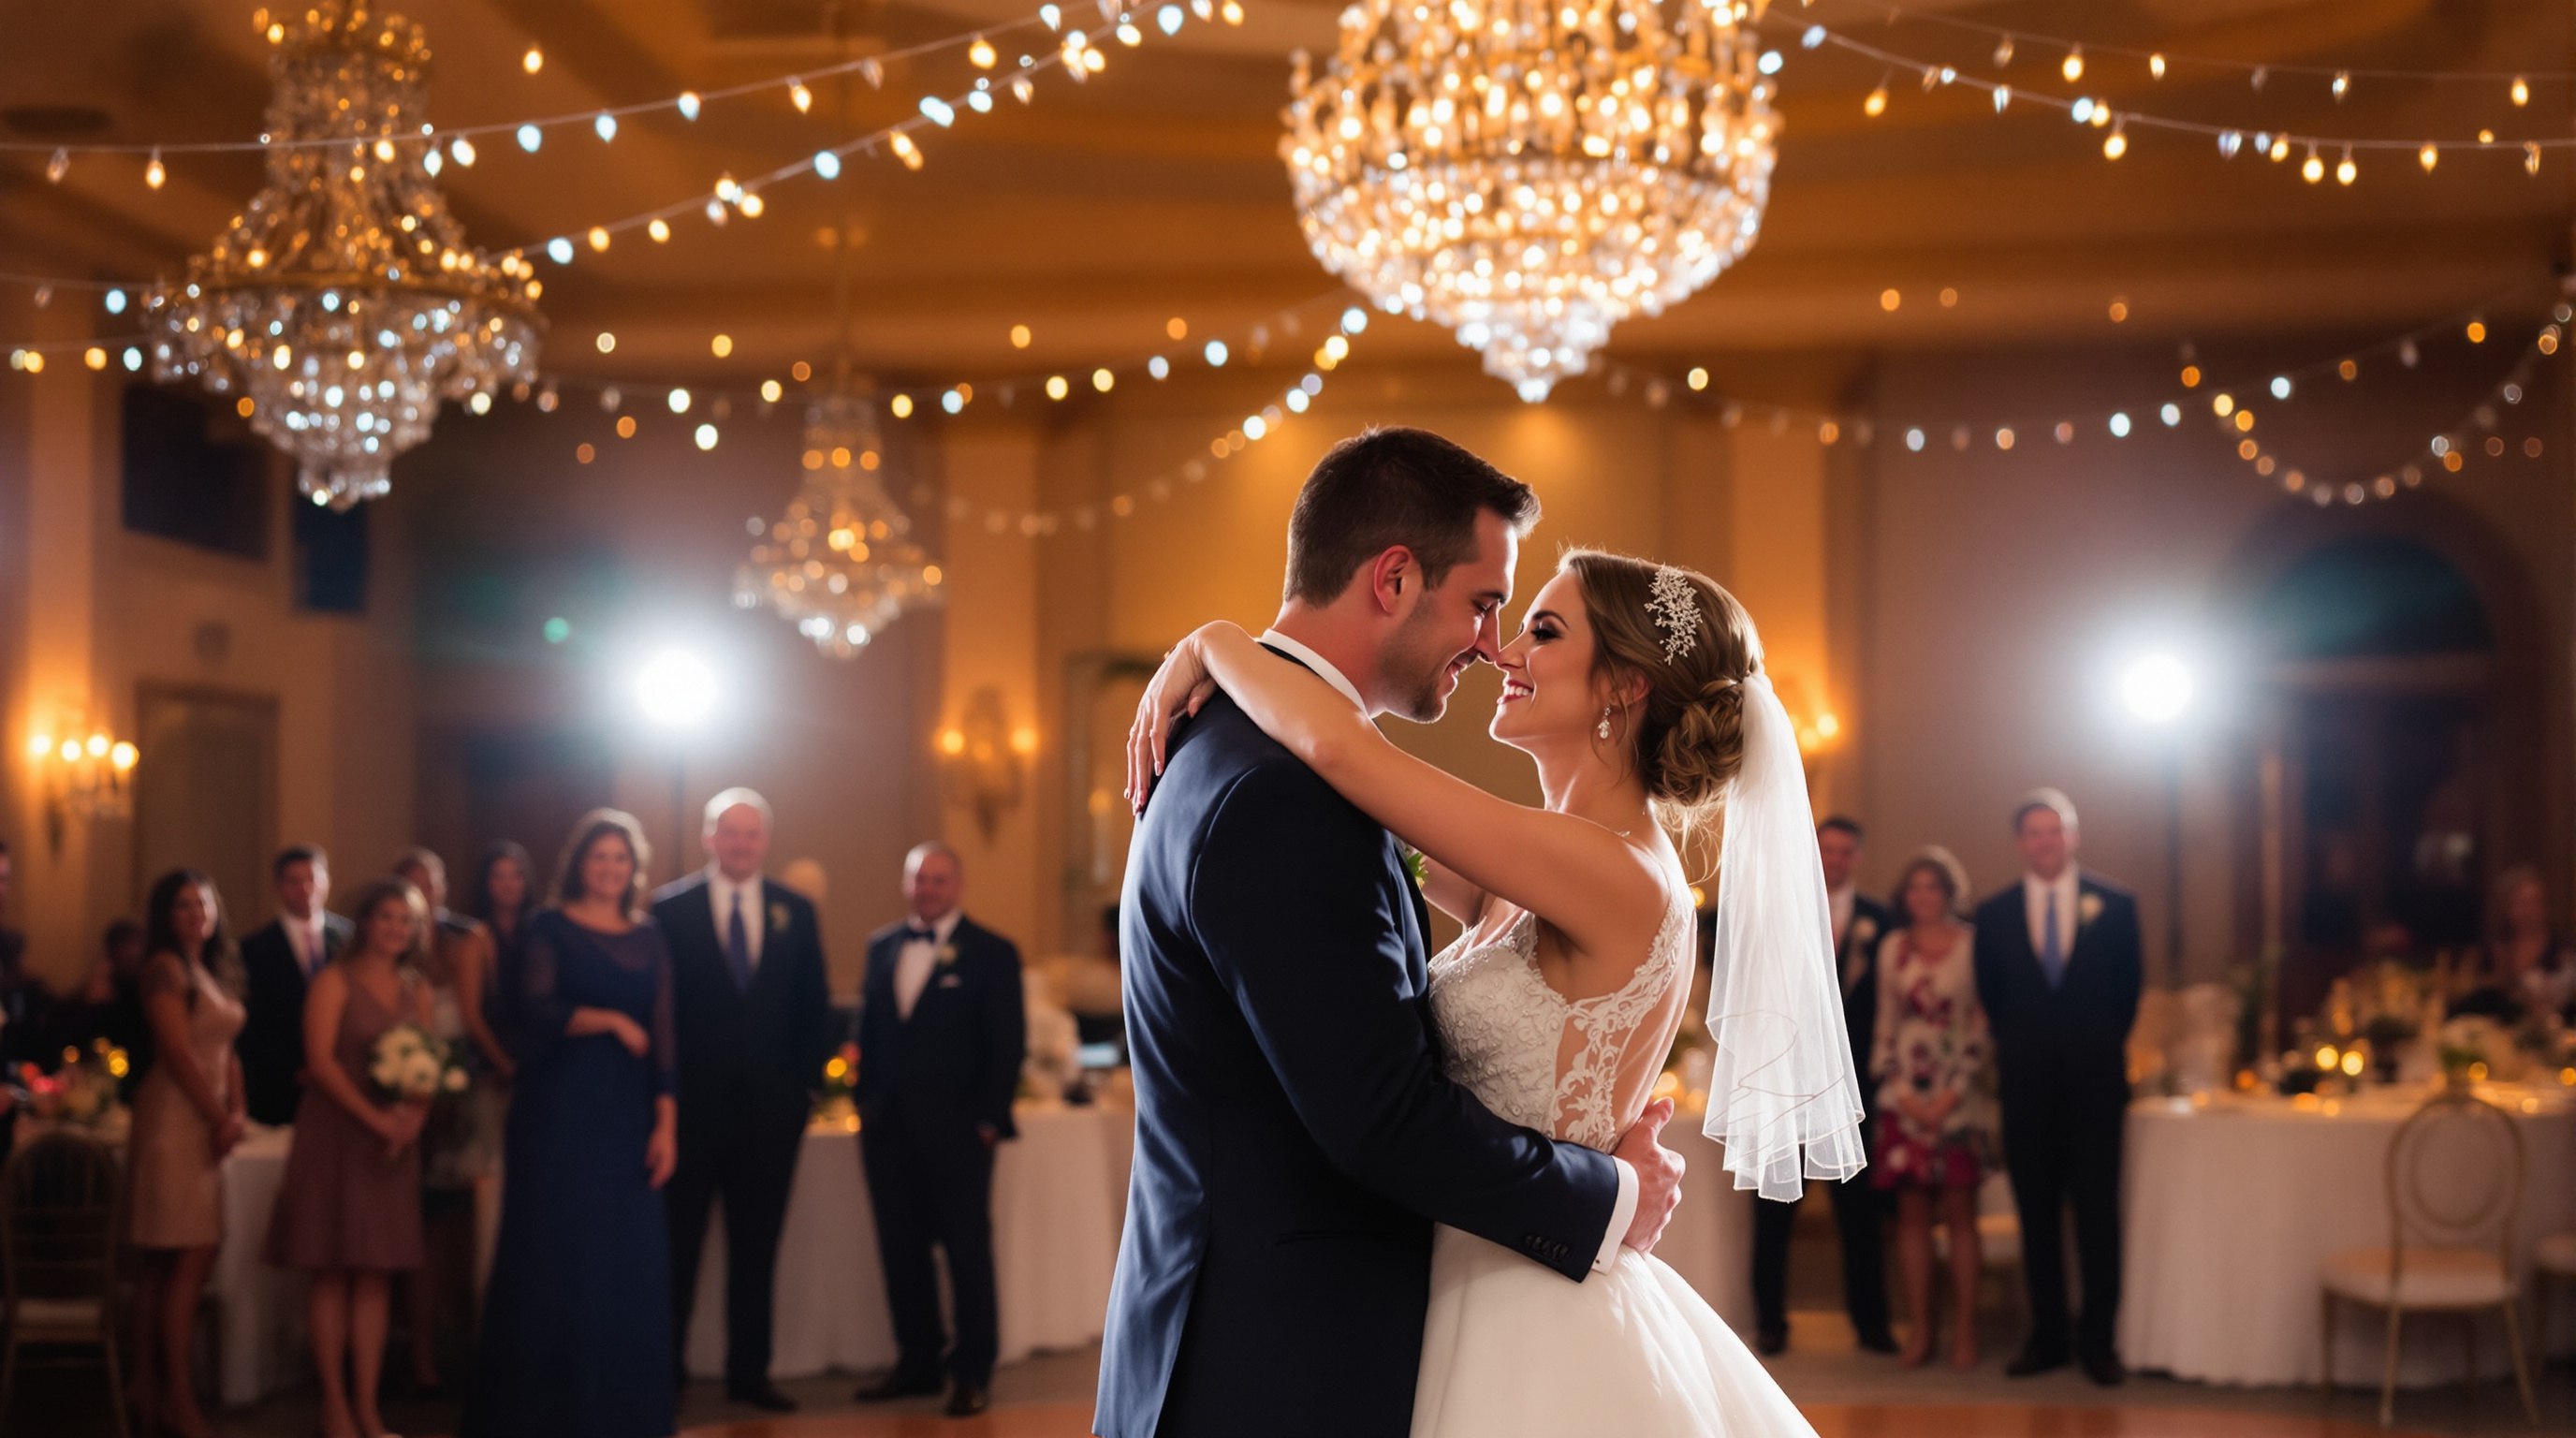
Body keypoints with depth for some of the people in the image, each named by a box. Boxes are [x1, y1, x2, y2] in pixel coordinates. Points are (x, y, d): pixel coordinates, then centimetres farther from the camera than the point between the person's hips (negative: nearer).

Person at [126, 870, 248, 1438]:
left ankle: (146, 1389, 14)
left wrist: (236, 1112, 2)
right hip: (174, 1120, -8)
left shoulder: (215, 972, 19)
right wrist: (218, 1118, -10)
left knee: (164, 1263, 10)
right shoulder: (166, 967, -8)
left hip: (205, 1125, 8)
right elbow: (178, 1051, -14)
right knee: (194, 1256, -10)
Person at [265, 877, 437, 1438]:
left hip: (395, 1142, 4)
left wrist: (415, 1114, -11)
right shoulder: (334, 980, -2)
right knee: (331, 1272, -2)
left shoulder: (417, 990, 13)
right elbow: (320, 1060, -11)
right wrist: (375, 1118, -18)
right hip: (335, 1134, -4)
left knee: (374, 1275, 4)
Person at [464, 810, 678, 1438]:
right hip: (561, 1113, -4)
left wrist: (667, 1125, 1)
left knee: (630, 1262, 3)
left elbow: (662, 1036, 8)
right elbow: (537, 1008, -14)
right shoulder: (550, 928, 1)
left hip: (628, 1118, 4)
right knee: (553, 1259, -1)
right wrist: (611, 1021, -20)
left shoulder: (649, 938, 11)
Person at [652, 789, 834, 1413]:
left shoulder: (795, 911, 6)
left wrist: (808, 1079, 1)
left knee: (757, 1243, 8)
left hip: (772, 1104, 3)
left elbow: (814, 1005, 8)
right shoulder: (670, 909, -2)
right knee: (676, 1240, 4)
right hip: (693, 1100, -3)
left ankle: (749, 1371, 16)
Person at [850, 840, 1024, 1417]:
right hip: (889, 1126, 5)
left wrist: (989, 1119, -9)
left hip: (957, 1127, -5)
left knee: (967, 1250, 2)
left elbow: (1008, 1044, -4)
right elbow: (869, 1030, 15)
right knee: (900, 1248, 7)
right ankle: (917, 1361, 18)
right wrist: (865, 1100, 7)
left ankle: (972, 1372, 10)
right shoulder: (882, 947, 12)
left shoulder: (992, 953, -2)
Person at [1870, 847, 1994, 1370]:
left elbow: (1982, 1025, -3)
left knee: (1959, 1210, -2)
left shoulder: (1973, 945, 0)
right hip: (1905, 1095, 3)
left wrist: (1952, 1094, -9)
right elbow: (1885, 1022, 9)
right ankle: (1919, 1327, 6)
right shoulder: (1892, 948, 9)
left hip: (1959, 1095, -3)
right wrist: (1901, 1089, -2)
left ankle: (1965, 1328, 2)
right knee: (1911, 1210, 2)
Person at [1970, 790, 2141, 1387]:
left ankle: (2099, 1342, 6)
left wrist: (2102, 1050, 9)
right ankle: (2047, 1338, 13)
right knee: (2037, 1215, 5)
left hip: (2093, 1083, -1)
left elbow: (2128, 990, 8)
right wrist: (2020, 1052, 10)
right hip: (2026, 1088, 1)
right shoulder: (1993, 914, 5)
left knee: (2098, 1213, -1)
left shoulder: (2113, 905, 2)